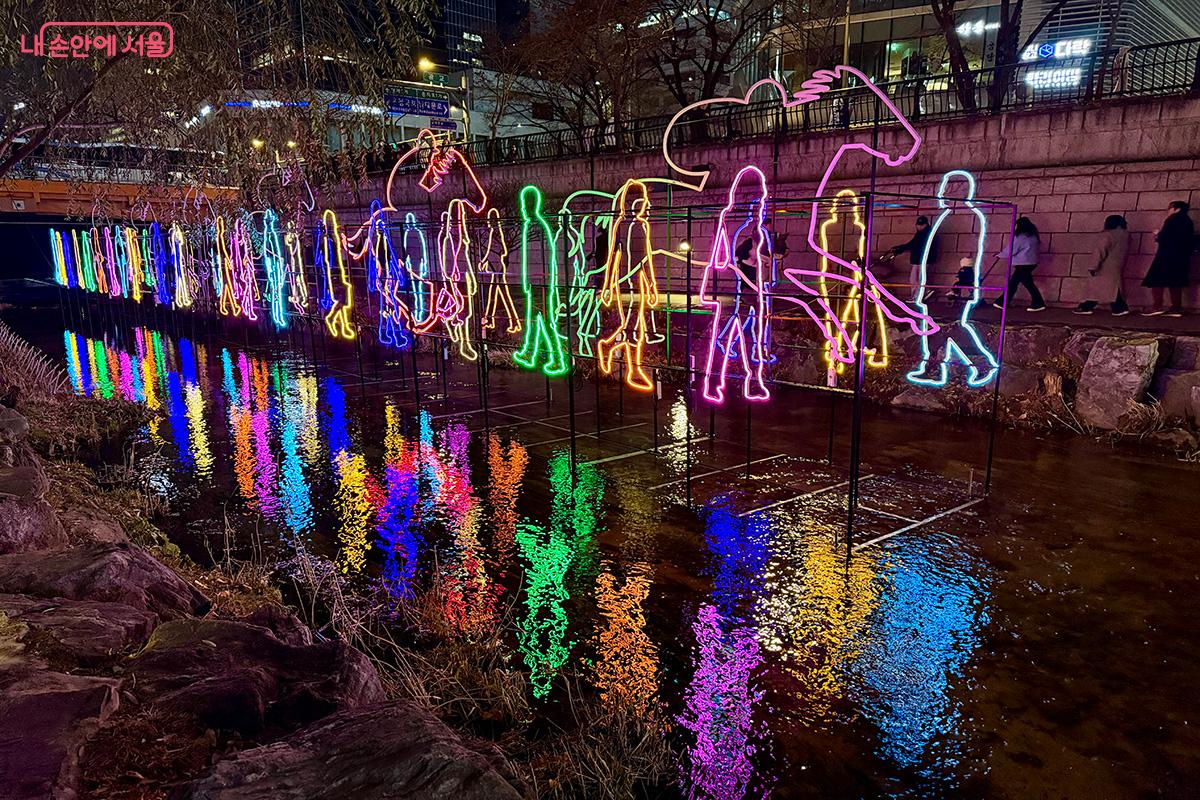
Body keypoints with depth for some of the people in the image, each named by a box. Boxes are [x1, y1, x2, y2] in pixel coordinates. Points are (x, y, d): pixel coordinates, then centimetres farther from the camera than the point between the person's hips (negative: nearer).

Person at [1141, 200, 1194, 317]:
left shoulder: (1174, 219, -7)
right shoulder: (1187, 221, 19)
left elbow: (1164, 236, -17)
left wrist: (1157, 236, 5)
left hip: (1168, 255, -9)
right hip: (1181, 255, 9)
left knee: (1156, 280, -8)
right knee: (1175, 282, 8)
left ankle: (1157, 307, -17)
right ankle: (1176, 308, 2)